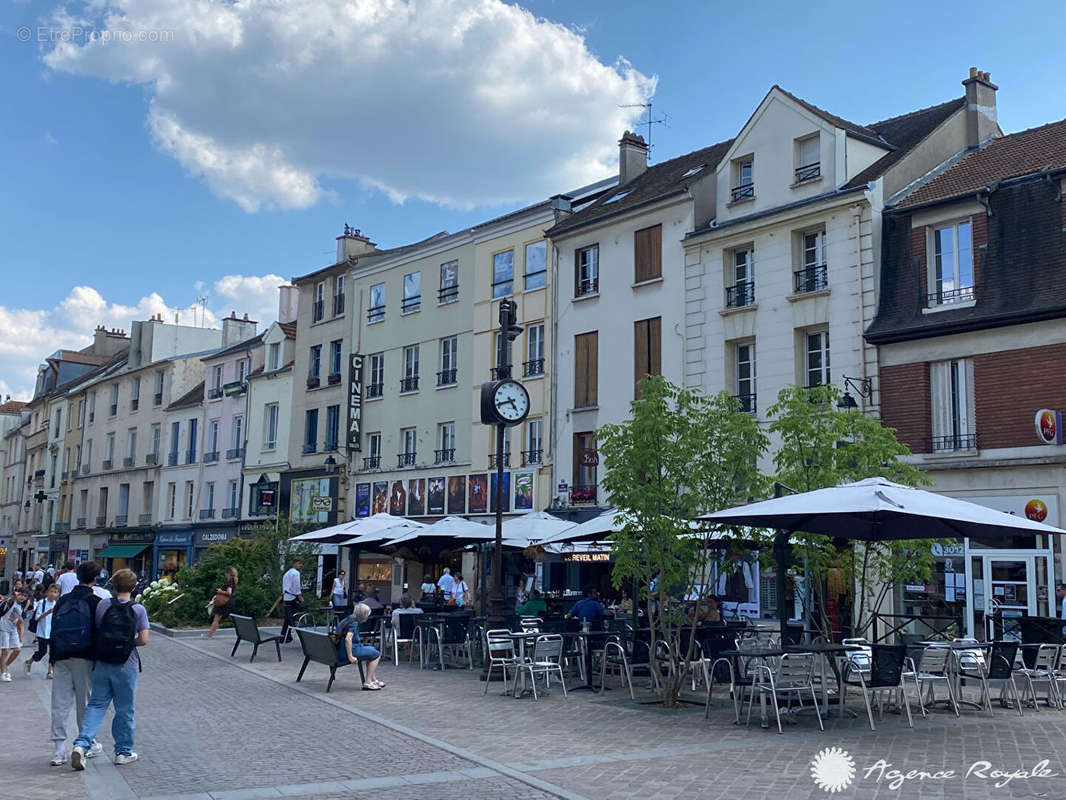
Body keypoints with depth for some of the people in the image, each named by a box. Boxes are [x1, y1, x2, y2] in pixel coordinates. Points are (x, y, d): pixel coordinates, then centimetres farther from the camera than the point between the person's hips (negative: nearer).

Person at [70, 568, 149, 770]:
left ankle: (81, 743, -9)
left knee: (96, 705, 9)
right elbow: (143, 640, -9)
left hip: (102, 664, 2)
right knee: (124, 710, 9)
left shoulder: (102, 605, -2)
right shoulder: (139, 609, -7)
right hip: (126, 666, -2)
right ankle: (123, 752, 19)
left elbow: (95, 633, 4)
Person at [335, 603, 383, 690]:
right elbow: (348, 639, -30)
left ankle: (373, 680, 22)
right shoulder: (354, 623, -17)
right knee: (376, 654, -4)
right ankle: (368, 683, -4)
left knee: (372, 650, 22)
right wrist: (350, 657, -27)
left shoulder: (347, 619, 13)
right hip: (346, 651, -10)